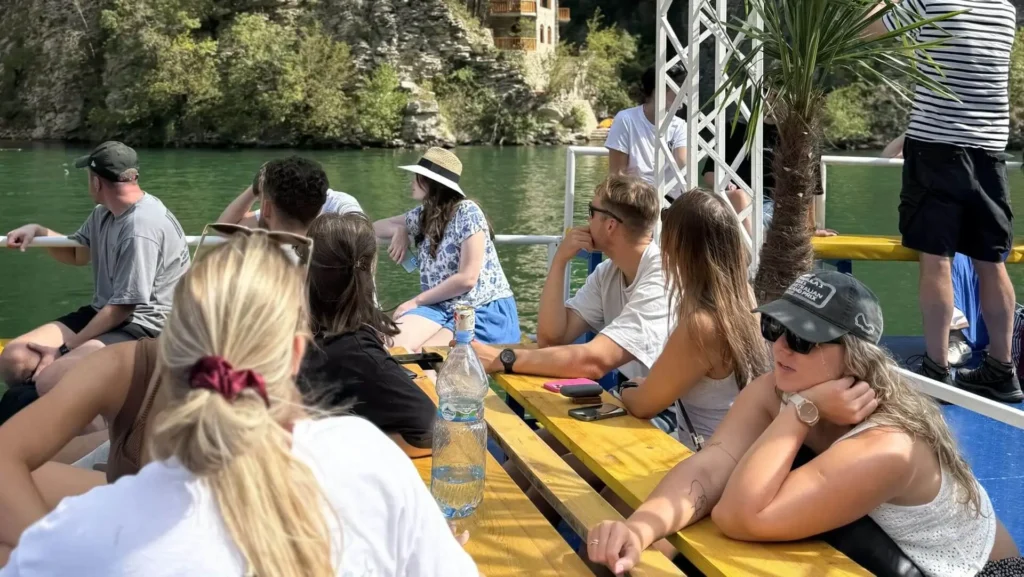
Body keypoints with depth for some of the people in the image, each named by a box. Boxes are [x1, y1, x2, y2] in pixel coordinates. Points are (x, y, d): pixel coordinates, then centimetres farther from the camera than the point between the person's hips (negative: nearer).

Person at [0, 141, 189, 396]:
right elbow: (77, 254, 30)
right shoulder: (104, 214, 9)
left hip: (142, 328, -10)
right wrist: (38, 232, 11)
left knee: (49, 382, -29)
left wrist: (64, 350, -15)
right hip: (103, 314, 10)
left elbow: (122, 308, -22)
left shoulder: (141, 228, -23)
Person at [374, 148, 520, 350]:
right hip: (441, 306, 6)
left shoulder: (467, 212, -12)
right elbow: (378, 227, 27)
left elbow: (467, 279, -16)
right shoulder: (422, 215, 11)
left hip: (484, 310, -6)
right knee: (390, 345, -23)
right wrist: (400, 231, 3)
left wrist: (417, 301, -8)